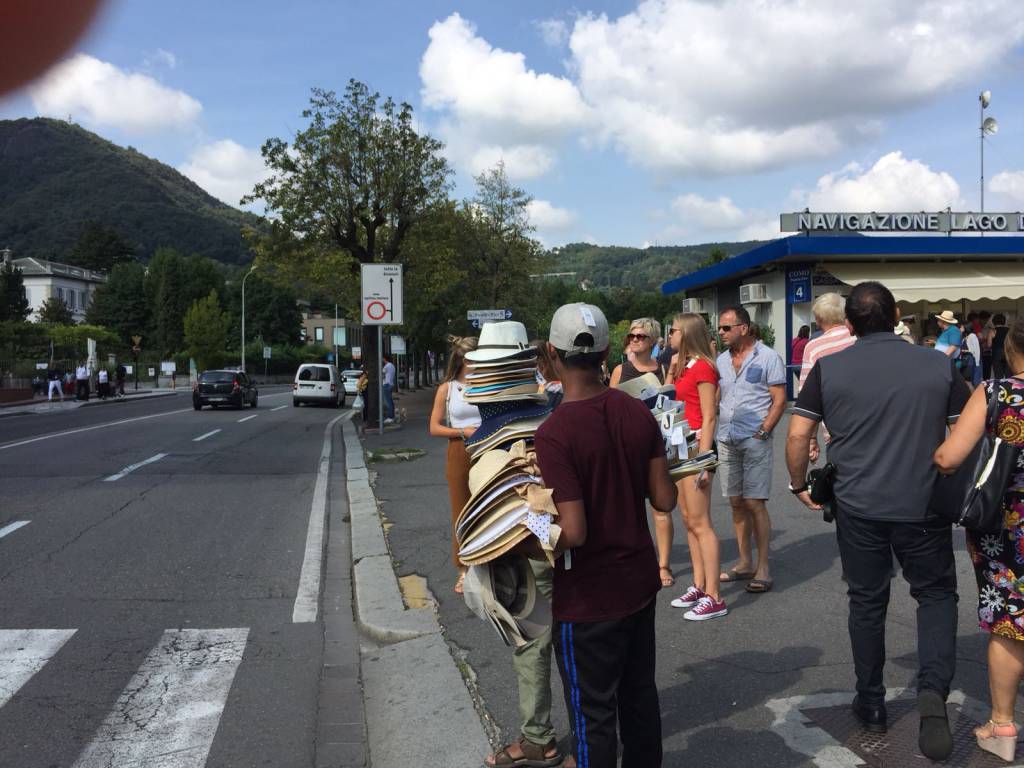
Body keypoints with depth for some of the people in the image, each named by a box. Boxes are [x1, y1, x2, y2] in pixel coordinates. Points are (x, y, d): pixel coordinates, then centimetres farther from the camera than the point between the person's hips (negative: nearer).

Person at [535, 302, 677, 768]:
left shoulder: (553, 435, -23)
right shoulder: (639, 414, -5)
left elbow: (573, 532, -26)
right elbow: (665, 500, -1)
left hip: (588, 598, -6)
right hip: (640, 580, 6)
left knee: (593, 712, 10)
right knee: (639, 693, 22)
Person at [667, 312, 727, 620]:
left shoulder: (703, 367, -13)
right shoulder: (685, 366, 15)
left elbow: (709, 418, -16)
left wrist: (703, 460, -19)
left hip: (697, 445, -10)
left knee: (700, 523, -8)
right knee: (688, 519, 13)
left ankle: (713, 598, -3)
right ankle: (699, 586, 22)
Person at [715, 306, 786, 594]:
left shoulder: (768, 357, -3)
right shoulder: (721, 360, 13)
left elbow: (779, 400, -5)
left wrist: (762, 431, -14)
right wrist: (713, 429, 3)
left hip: (755, 440, -6)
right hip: (726, 440, 6)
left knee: (754, 503, -6)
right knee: (736, 503, 10)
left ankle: (763, 568, 2)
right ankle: (745, 563, 20)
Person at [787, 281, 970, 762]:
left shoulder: (828, 368, -3)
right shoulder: (938, 365, -1)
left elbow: (798, 435, -4)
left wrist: (799, 485, 11)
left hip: (858, 506, 1)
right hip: (923, 506, 0)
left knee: (867, 603, 15)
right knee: (936, 594, 18)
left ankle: (871, 705, 28)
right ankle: (933, 690, -4)